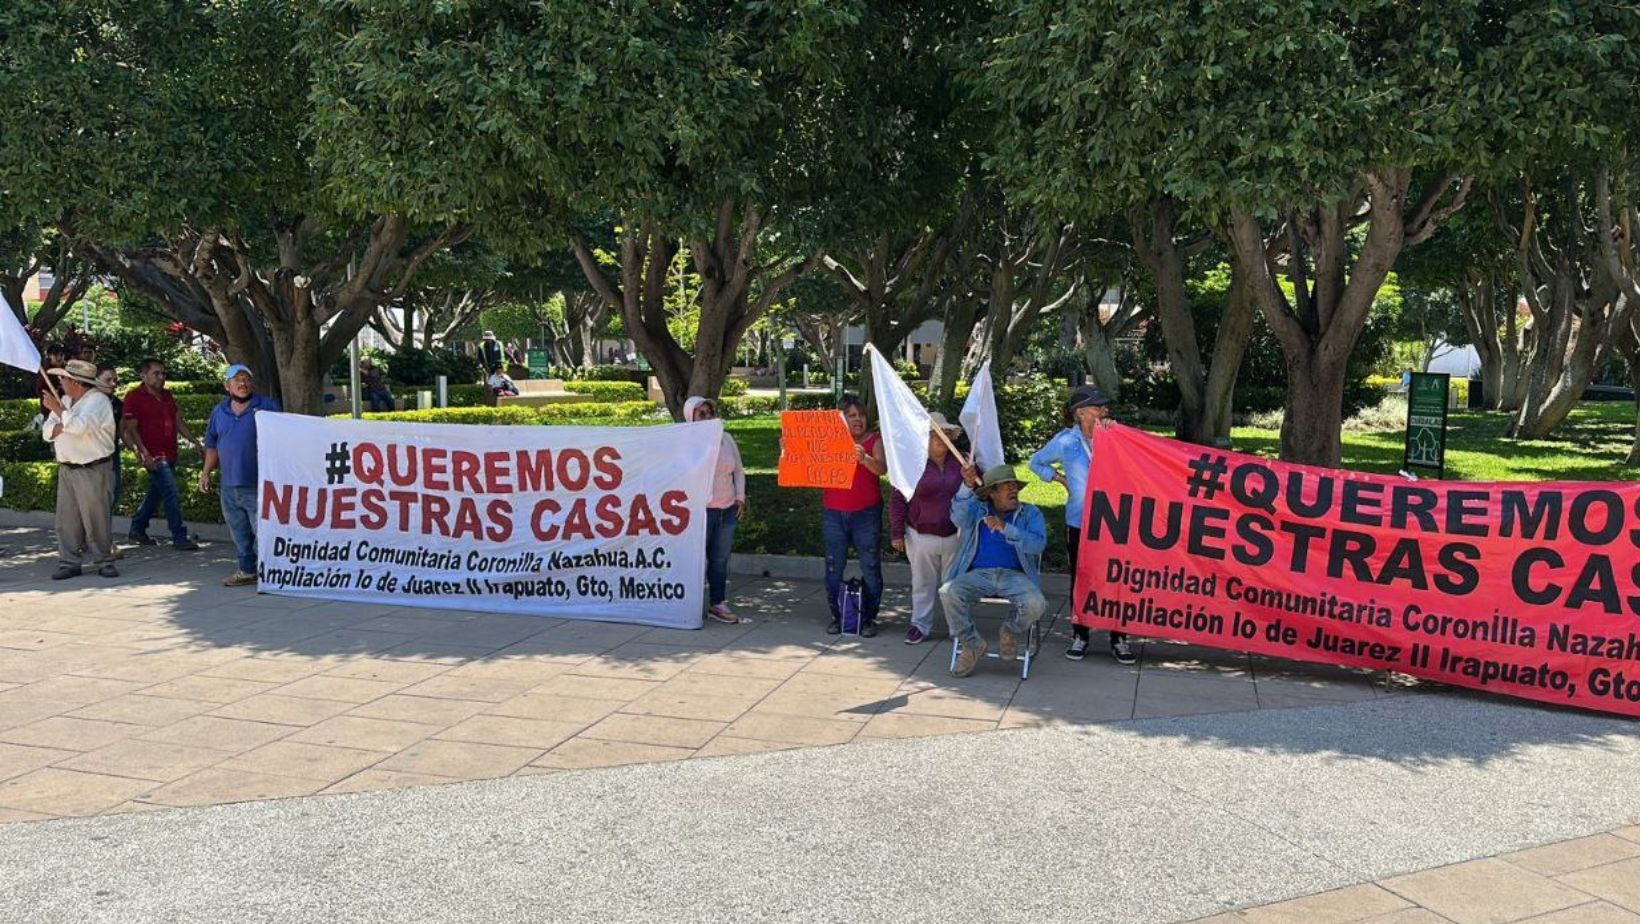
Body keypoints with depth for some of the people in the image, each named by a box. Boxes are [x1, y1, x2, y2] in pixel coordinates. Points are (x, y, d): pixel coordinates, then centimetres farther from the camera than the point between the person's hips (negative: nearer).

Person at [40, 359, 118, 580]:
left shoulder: (98, 400, -9)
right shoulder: (64, 401, 16)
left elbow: (80, 427, -24)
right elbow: (47, 431, 12)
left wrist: (58, 409, -13)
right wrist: (64, 425, -8)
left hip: (93, 470, -7)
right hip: (66, 469, 7)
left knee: (96, 518, -3)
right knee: (67, 519, 5)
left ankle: (104, 561, 6)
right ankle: (69, 563, 9)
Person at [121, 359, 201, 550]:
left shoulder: (167, 395, 15)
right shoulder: (134, 397, -7)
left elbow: (178, 422, 19)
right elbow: (131, 429, -12)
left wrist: (195, 442, 10)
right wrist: (145, 454, -20)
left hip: (169, 454, 8)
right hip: (154, 456, -8)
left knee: (156, 493, 17)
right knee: (172, 496, -11)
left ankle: (137, 529, 31)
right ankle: (179, 538, -7)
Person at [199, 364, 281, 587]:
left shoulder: (267, 406, -2)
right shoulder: (219, 412, 13)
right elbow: (212, 446, 19)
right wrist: (206, 473, 14)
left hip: (258, 485, -5)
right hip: (229, 486, 5)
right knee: (239, 533, 13)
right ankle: (247, 570, 23)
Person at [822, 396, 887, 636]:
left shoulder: (874, 441, 0)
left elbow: (881, 468, -17)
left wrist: (864, 458, -37)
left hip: (866, 515, -2)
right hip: (834, 514, 2)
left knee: (870, 568, 0)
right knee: (834, 568, 6)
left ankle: (868, 619, 10)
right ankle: (837, 617, 17)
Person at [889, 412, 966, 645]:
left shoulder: (960, 462, 2)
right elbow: (897, 499, -3)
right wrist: (896, 532, -6)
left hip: (955, 536, 2)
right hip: (922, 536, -2)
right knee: (923, 584, 9)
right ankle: (920, 625, 19)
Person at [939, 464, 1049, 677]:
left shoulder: (1030, 514, 11)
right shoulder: (976, 510, 14)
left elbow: (1037, 544, -8)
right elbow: (958, 517, -11)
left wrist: (1005, 528, -20)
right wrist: (968, 487, -28)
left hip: (1014, 575, 0)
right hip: (978, 574, 0)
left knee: (1035, 604, -31)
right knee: (948, 592, -29)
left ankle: (1010, 633, 5)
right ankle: (971, 645, -7)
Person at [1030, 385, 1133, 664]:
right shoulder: (1065, 441, -1)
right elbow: (1036, 463, 14)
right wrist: (1060, 478, 2)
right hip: (1079, 523, 0)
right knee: (1080, 580, 9)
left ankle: (1119, 639, 13)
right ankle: (1080, 636, 21)